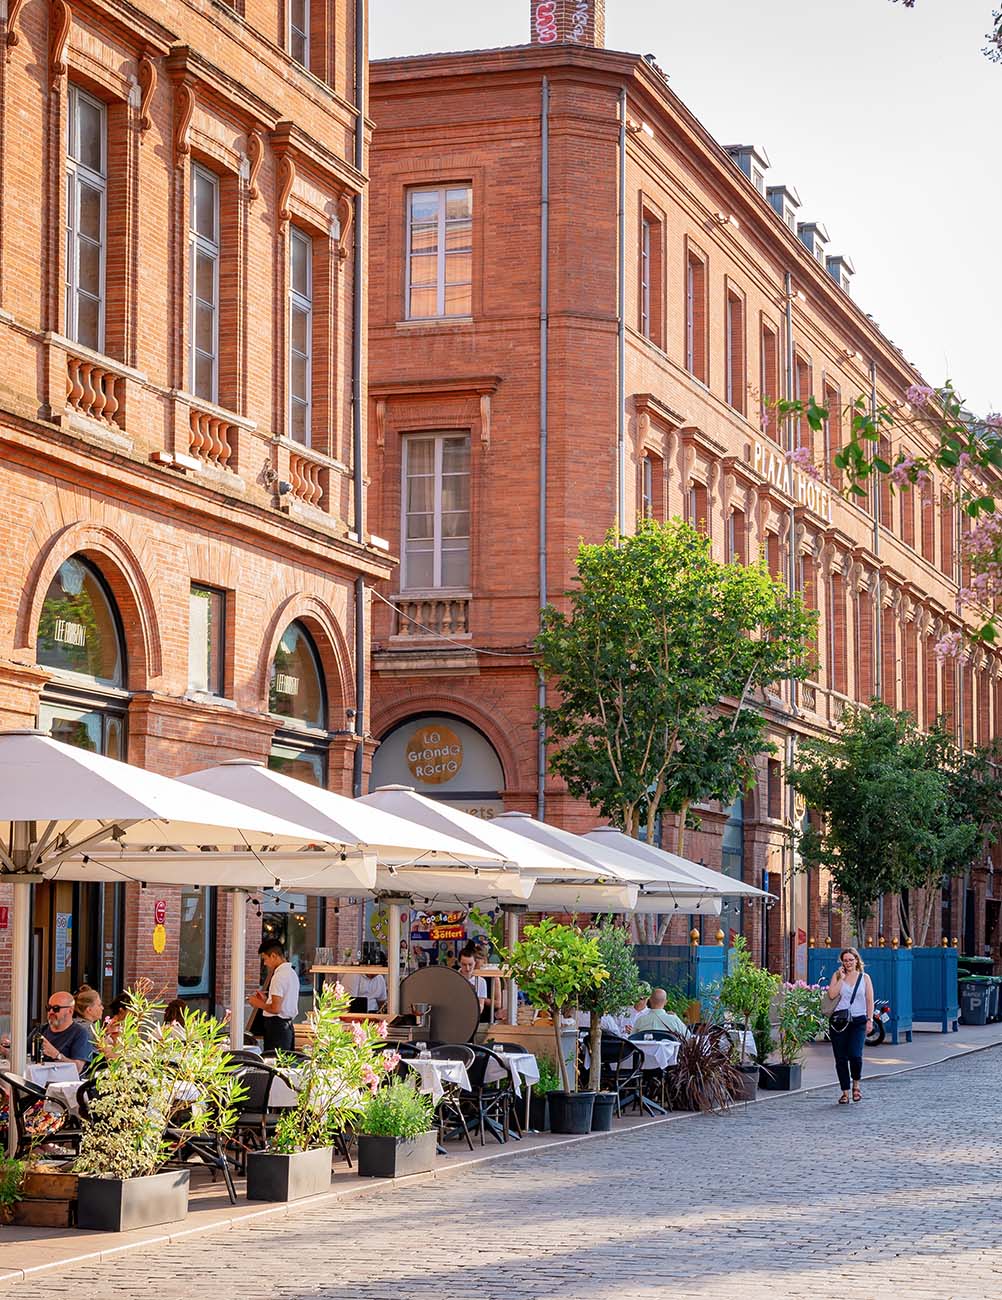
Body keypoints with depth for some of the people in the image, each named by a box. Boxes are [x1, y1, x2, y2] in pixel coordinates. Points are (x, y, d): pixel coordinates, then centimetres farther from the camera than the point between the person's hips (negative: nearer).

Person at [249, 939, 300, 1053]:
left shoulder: (279, 976, -15)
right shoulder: (292, 973, 15)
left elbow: (275, 1008, -20)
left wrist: (259, 1003, -5)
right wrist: (266, 1000, 16)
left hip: (276, 1026, -10)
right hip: (288, 1025, 10)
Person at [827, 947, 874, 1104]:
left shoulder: (864, 978, 10)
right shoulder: (837, 976, 9)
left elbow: (869, 1000, 8)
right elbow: (832, 994, -5)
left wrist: (869, 1020, -1)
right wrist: (841, 978, -5)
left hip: (858, 1021, -1)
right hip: (838, 1021, 1)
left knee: (855, 1055, -17)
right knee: (841, 1058, 1)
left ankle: (856, 1085, 9)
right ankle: (845, 1093, 10)